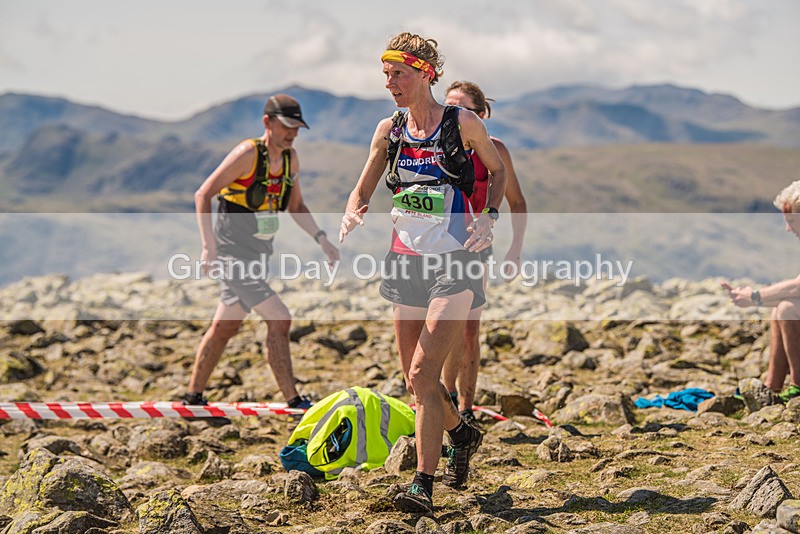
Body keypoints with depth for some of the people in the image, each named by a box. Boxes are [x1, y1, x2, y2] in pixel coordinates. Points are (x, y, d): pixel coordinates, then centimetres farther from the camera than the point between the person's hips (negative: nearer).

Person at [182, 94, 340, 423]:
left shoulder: (290, 159, 6)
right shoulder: (247, 154, -16)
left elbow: (295, 206, 19)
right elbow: (202, 195, -15)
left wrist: (321, 238, 6)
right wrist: (209, 246, -23)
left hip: (259, 253, 8)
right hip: (233, 253, -8)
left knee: (225, 327, 14)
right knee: (279, 319, -15)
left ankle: (193, 398, 25)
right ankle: (293, 402, -10)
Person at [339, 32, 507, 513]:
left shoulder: (463, 123, -5)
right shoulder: (389, 131, 6)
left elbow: (499, 170, 11)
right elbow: (362, 193, 13)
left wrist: (490, 216, -6)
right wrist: (353, 215, -10)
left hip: (455, 261, -5)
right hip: (408, 260, 5)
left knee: (423, 374, -15)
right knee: (415, 380, 10)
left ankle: (423, 485, -12)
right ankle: (462, 434, 39)